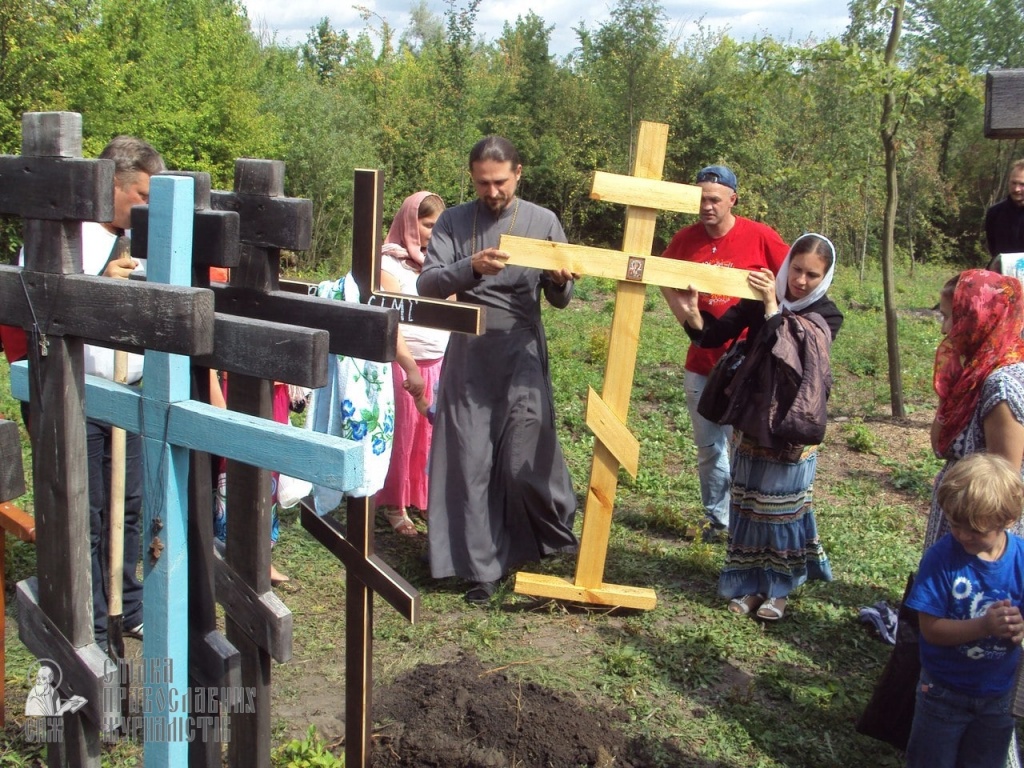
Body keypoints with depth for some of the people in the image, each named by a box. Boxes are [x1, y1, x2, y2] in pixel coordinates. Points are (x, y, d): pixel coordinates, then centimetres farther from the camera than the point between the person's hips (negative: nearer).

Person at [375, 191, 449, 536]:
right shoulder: (391, 262, -6)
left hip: (443, 362, 4)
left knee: (435, 433, 6)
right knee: (402, 433, 6)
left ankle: (428, 499, 23)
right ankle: (394, 505, 21)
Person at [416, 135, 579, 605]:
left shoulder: (543, 222, 5)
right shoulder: (454, 222, 5)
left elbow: (559, 300, 6)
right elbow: (427, 284, -7)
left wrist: (560, 282, -17)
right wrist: (471, 267, -25)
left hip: (522, 355, -1)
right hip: (468, 357, 1)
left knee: (524, 463, -6)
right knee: (470, 463, 2)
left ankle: (554, 544, 22)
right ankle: (483, 568, 13)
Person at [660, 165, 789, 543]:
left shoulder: (760, 236, -10)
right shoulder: (685, 239, -1)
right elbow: (665, 277, 16)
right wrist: (684, 316, 3)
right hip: (701, 363, 4)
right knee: (708, 449, 12)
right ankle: (716, 519, 27)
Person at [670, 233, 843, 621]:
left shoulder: (826, 316, -5)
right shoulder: (760, 298, -1)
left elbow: (797, 355, -21)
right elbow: (714, 335, -7)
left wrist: (772, 308, -24)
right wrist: (690, 312, -27)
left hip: (794, 431, -2)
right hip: (751, 424, 2)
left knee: (783, 506, 5)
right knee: (747, 504, 9)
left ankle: (778, 588, 20)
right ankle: (747, 583, 21)